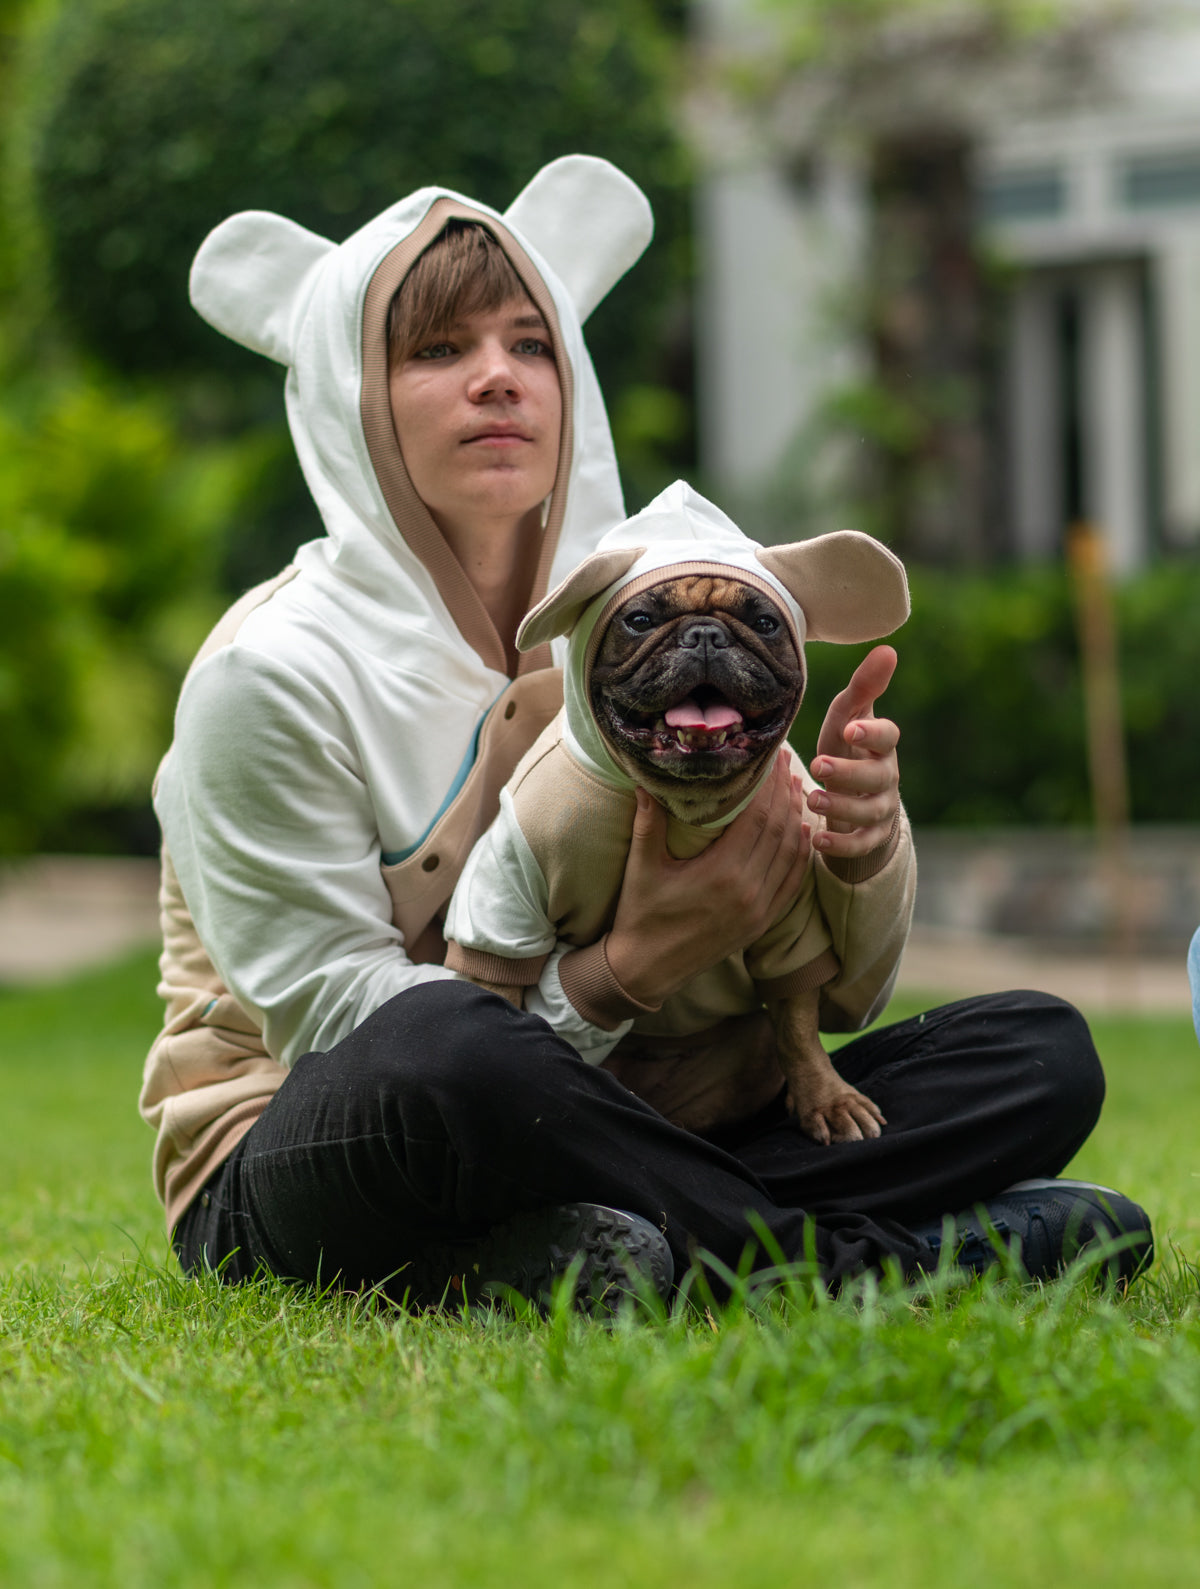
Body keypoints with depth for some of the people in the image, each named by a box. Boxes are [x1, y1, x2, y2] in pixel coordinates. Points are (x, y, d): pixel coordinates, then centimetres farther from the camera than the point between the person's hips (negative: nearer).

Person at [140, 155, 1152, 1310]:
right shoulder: (269, 680, -10)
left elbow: (834, 995, 7)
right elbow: (335, 1020, -16)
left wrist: (857, 845, -16)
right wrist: (631, 969, -28)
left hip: (591, 1144, 5)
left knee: (1040, 1053, -8)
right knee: (444, 1049, -41)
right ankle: (838, 1253, -23)